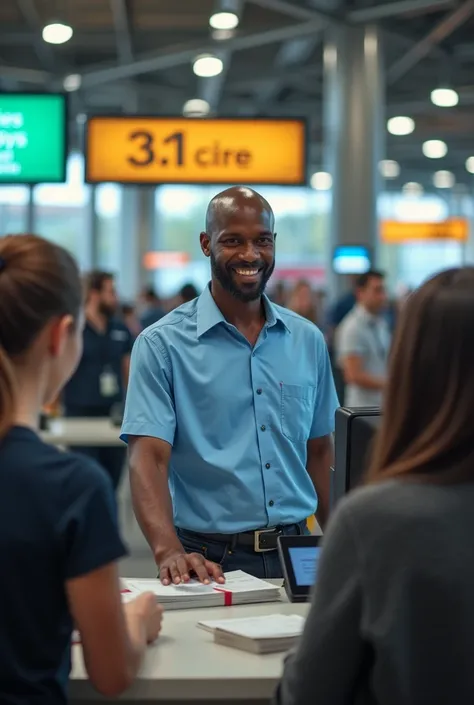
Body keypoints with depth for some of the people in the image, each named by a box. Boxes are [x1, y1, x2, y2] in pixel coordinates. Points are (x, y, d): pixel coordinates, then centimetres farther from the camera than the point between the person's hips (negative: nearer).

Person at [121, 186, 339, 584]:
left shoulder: (308, 341, 9)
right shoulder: (163, 345, -5)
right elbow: (149, 457, -13)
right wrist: (169, 551, -28)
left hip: (295, 552, 4)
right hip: (210, 559, -3)